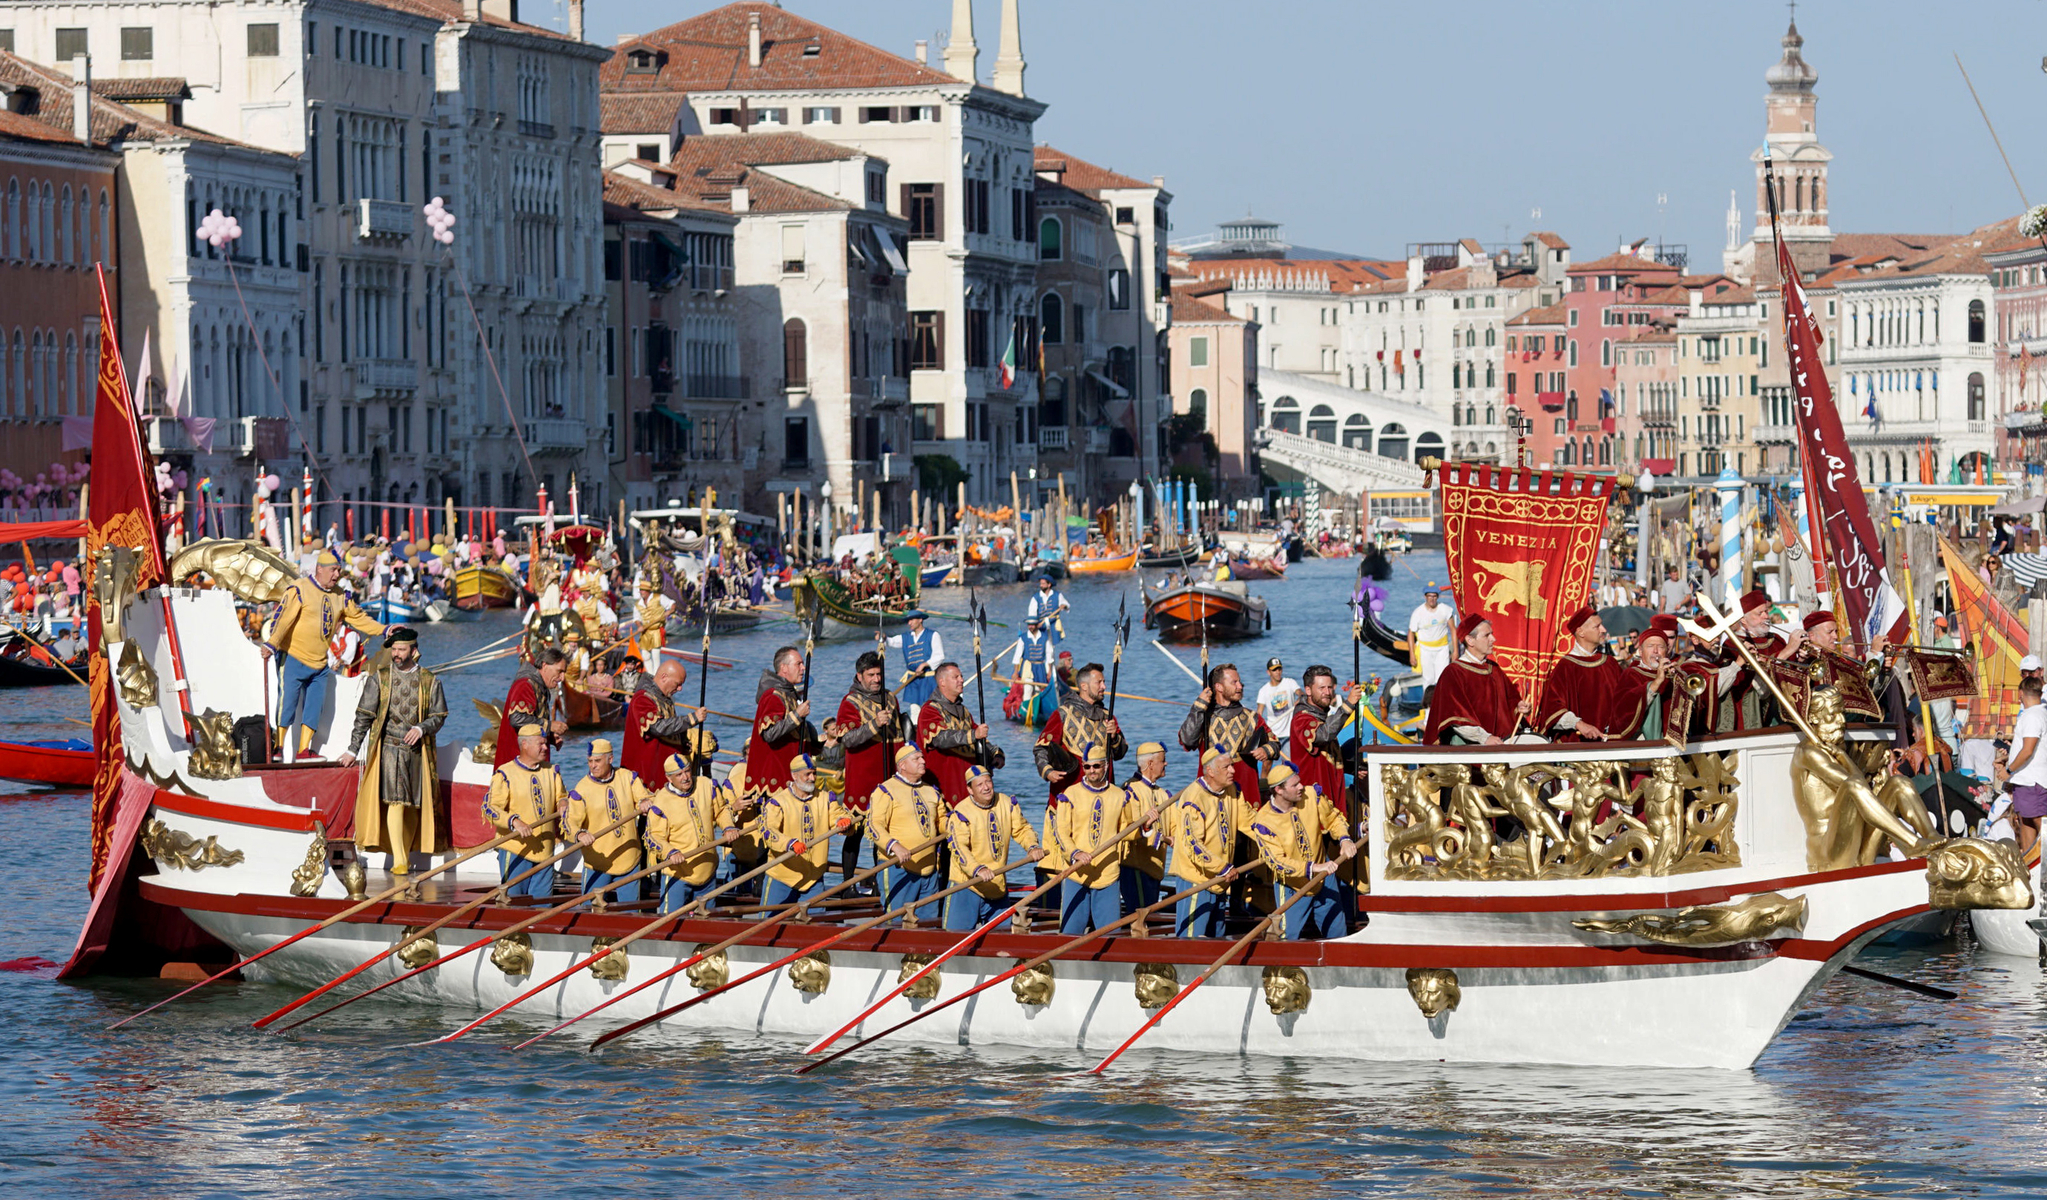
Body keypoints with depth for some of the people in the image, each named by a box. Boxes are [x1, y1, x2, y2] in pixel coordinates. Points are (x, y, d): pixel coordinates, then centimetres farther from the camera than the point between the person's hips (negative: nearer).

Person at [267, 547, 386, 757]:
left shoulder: (339, 596, 11)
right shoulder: (299, 590, -10)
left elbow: (358, 618, 21)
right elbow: (283, 619, -19)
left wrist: (384, 630, 10)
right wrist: (272, 644, -31)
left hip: (319, 664, 7)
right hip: (293, 660, -7)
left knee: (314, 708, 6)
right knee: (287, 703, -9)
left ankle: (303, 750, 13)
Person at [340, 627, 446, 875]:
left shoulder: (429, 681, 6)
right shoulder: (379, 678, 4)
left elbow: (439, 716, 7)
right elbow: (364, 716, 6)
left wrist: (421, 728, -13)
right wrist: (353, 749, 3)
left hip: (417, 749, 2)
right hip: (388, 747, -2)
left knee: (414, 804, 4)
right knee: (396, 800, -15)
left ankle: (407, 853, 18)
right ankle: (399, 860, -18)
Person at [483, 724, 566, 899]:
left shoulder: (551, 772, 12)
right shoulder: (505, 774, -6)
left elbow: (561, 799, 22)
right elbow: (490, 808, -13)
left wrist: (563, 807, -3)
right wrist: (514, 821, -28)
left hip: (545, 852, 5)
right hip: (515, 851, -5)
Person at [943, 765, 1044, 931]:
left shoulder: (1007, 804, 2)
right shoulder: (961, 813, -16)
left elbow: (1022, 829, 12)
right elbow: (959, 847, -25)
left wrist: (1032, 846, -10)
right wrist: (977, 869, -40)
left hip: (998, 886, 5)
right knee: (957, 934, -8)